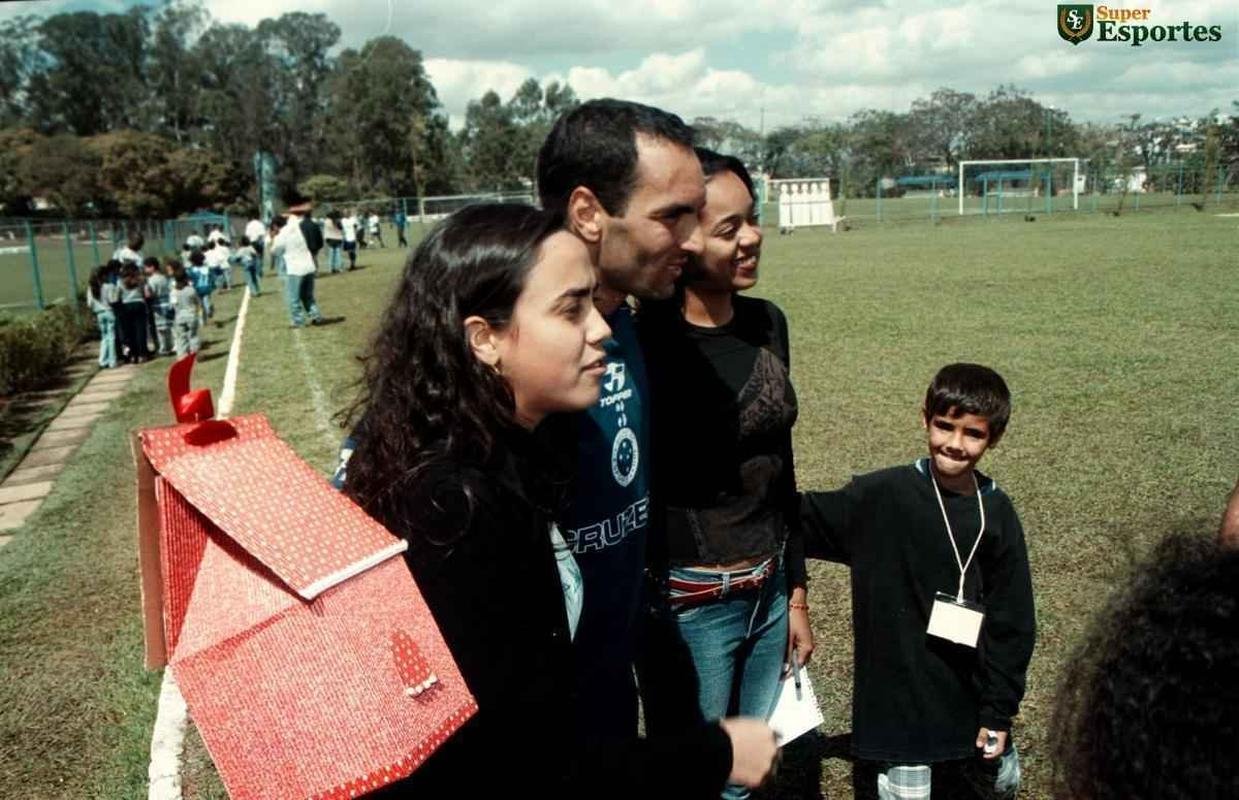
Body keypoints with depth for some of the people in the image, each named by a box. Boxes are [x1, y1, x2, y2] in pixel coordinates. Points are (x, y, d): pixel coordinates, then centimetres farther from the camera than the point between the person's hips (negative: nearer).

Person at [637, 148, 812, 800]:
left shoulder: (768, 322, 3)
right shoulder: (647, 344, -18)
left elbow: (780, 468, 10)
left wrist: (796, 593, 13)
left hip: (769, 593, 6)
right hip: (690, 605, -6)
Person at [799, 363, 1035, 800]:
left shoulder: (997, 513, -6)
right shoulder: (882, 494, -13)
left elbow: (1012, 618, -2)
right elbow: (807, 520, -5)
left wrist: (999, 710, -2)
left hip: (970, 688, 3)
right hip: (899, 689, -2)